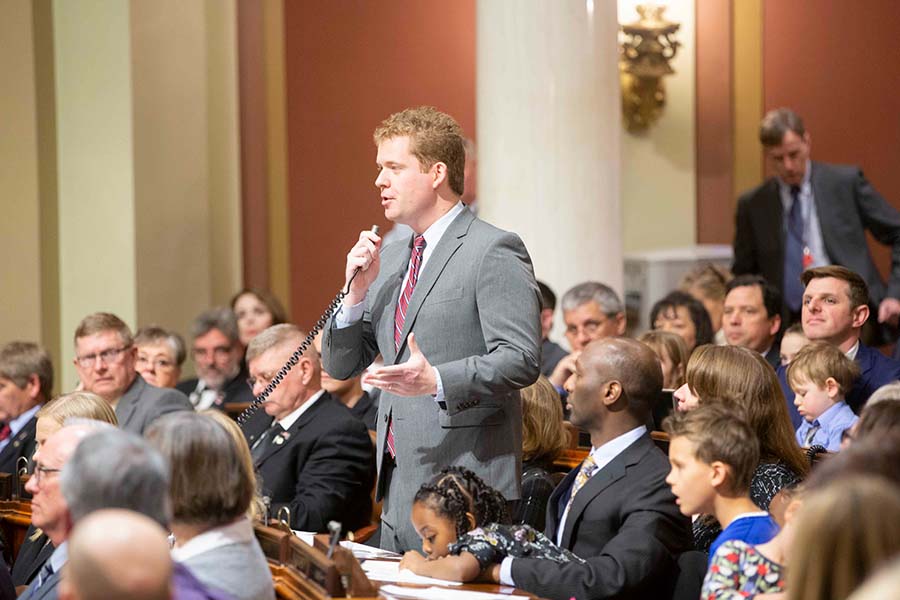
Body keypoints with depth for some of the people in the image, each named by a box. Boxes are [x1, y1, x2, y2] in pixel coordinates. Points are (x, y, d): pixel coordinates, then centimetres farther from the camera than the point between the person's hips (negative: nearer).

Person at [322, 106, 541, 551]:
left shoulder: (494, 251, -7)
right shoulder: (389, 257, 18)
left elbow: (522, 359, -15)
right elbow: (341, 366, 17)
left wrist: (437, 381, -29)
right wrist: (357, 292, 0)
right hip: (398, 489, 8)